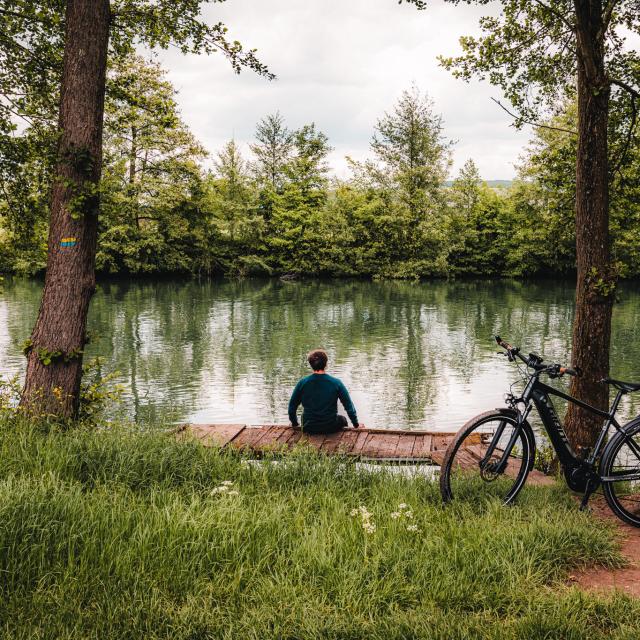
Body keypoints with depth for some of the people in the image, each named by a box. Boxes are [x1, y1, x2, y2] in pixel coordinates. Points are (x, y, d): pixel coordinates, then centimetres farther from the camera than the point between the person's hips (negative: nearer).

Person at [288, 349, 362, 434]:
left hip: (309, 429, 1)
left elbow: (292, 406, -1)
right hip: (331, 428, -1)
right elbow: (349, 406, -6)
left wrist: (294, 423, 17)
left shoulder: (302, 383, -10)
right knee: (342, 419, 32)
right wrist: (356, 424, 8)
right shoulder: (336, 383, -13)